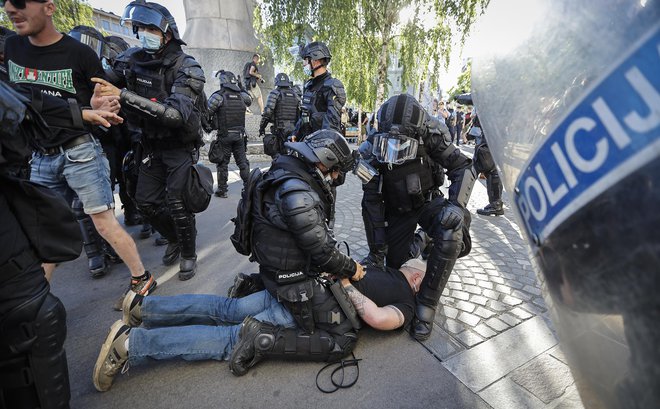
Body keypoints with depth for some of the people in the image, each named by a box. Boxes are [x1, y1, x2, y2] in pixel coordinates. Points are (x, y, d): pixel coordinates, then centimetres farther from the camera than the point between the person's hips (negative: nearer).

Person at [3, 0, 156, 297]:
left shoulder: (80, 54, -5)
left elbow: (103, 100, -1)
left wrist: (100, 109, -22)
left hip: (80, 152, -5)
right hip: (40, 158, 5)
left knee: (104, 224, -4)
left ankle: (142, 280, 11)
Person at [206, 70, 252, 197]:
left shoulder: (218, 96, -9)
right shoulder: (242, 96, 4)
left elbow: (206, 113, -12)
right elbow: (250, 101, 27)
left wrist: (208, 126, 3)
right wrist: (242, 89, 27)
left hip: (224, 136, -3)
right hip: (240, 135, 3)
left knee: (222, 163, 6)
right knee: (243, 162, 11)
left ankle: (222, 190, 12)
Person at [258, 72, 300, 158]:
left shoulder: (275, 93, -1)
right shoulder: (295, 95, 14)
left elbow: (268, 112, -10)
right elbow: (300, 113, 11)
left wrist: (261, 128, -4)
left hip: (280, 129, -5)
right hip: (293, 130, 5)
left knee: (276, 154, 0)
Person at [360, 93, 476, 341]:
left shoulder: (430, 137, -24)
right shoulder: (372, 150, -22)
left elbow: (462, 167, -16)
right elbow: (371, 203, -18)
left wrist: (457, 204, -35)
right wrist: (377, 250, -17)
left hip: (428, 202, 0)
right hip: (397, 210, 1)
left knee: (451, 234, -31)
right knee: (395, 266, 2)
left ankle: (426, 306, -16)